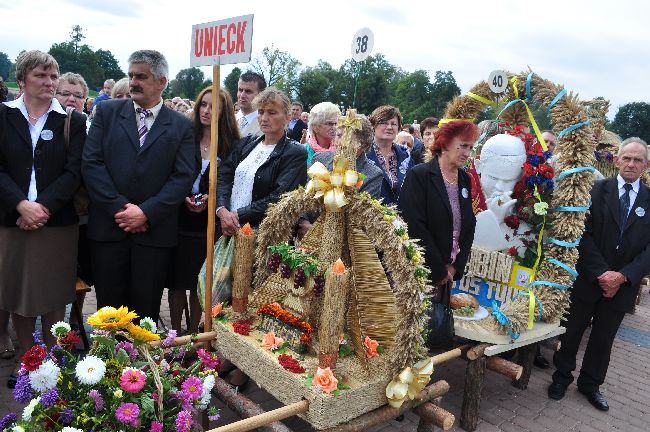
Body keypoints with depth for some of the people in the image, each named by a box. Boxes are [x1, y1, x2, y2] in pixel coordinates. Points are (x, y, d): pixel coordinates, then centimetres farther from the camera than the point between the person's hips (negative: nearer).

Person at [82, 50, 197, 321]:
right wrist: (119, 207, -11)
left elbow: (184, 176, -4)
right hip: (108, 226, 1)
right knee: (109, 307, 9)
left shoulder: (181, 125, 5)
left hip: (154, 231, -1)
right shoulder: (107, 112, 8)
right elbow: (91, 163, 0)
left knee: (146, 309, 7)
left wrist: (147, 212, -12)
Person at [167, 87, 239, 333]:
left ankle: (193, 334, 23)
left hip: (209, 226, -1)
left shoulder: (232, 146, -1)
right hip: (180, 221, 2)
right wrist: (183, 197, -10)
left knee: (199, 285, 6)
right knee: (177, 282, 7)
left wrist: (209, 198, -14)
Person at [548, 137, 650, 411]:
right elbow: (584, 234, -9)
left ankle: (590, 384, 33)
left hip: (623, 284, 2)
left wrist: (623, 276, -14)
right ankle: (562, 376, 30)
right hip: (587, 278, -2)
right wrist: (601, 272, -17)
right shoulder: (596, 190, -4)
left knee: (603, 339, 15)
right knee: (571, 331, 10)